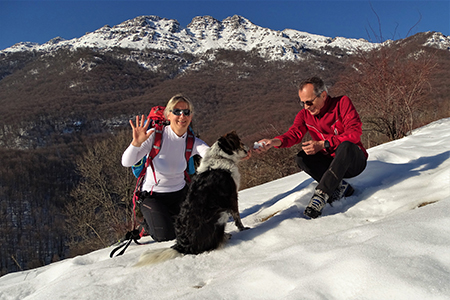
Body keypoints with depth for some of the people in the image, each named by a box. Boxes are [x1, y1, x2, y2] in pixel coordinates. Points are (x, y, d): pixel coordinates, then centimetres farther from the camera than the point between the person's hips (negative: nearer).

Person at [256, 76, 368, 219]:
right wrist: (275, 141, -40)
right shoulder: (304, 114, -1)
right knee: (301, 158, -21)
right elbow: (294, 133, -18)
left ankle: (321, 195, -39)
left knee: (345, 145, -37)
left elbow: (354, 133, -22)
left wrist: (323, 144, -30)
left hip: (353, 161, -4)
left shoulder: (342, 103, -12)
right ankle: (339, 187, -22)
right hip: (331, 164, 4)